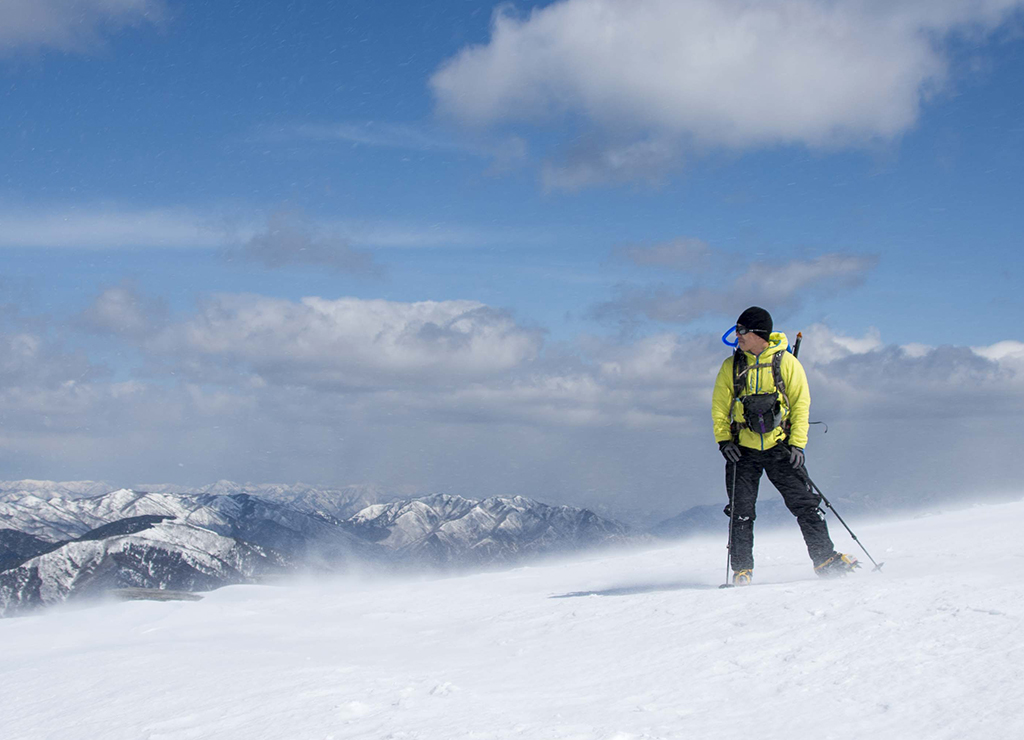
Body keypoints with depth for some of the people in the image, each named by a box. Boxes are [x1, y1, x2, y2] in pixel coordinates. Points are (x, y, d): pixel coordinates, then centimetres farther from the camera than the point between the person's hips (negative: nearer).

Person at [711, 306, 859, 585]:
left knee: (804, 504, -4)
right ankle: (741, 570, 5)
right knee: (740, 512, -2)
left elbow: (801, 403, 0)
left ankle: (825, 559, 5)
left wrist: (797, 443, -8)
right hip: (743, 449, 1)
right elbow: (719, 405, 7)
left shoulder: (786, 363, -1)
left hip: (779, 446, -1)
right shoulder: (731, 366, 4)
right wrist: (724, 440, -5)